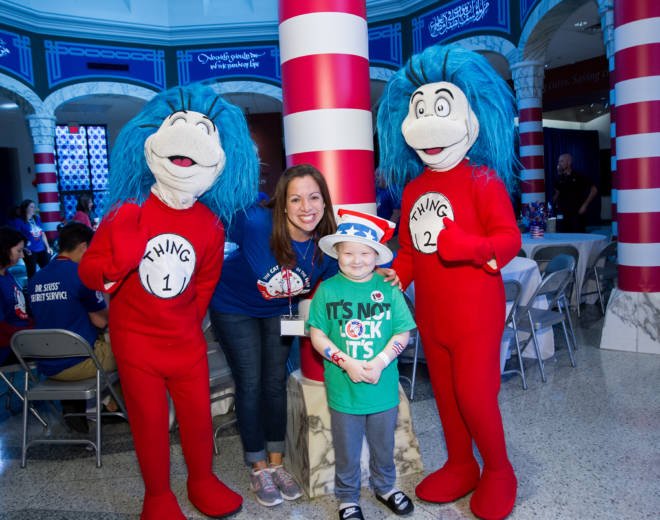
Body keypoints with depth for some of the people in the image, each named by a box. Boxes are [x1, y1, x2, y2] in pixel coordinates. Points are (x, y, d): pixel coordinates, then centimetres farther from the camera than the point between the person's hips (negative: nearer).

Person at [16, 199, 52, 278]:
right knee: (32, 274, 2)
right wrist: (24, 249, -22)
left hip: (42, 250, 6)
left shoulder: (37, 219, 10)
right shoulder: (20, 222, -7)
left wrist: (48, 247, 17)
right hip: (30, 252, -6)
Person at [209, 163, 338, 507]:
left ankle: (276, 463, 29)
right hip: (234, 308, -3)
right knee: (250, 384, 3)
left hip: (280, 311, 3)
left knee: (275, 382, 10)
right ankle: (258, 469, 23)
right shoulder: (255, 223, -35)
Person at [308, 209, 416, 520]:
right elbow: (317, 335, -6)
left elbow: (402, 333, -4)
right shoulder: (328, 289, -7)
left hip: (383, 386, 1)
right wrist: (347, 363, -16)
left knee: (384, 445, 22)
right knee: (347, 449, 16)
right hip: (343, 387, -1)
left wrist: (379, 362, -17)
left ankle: (385, 486, 47)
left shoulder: (388, 288, -6)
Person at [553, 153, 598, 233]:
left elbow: (594, 190, -3)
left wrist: (585, 205, -8)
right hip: (562, 213, 4)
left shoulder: (578, 177, -3)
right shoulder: (559, 178, 9)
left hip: (577, 213, -4)